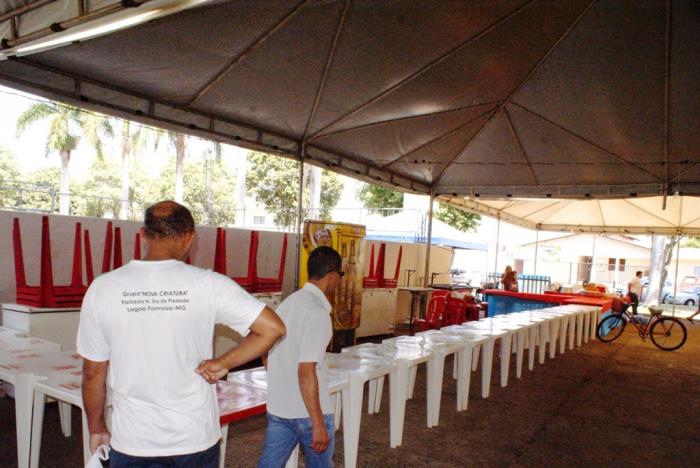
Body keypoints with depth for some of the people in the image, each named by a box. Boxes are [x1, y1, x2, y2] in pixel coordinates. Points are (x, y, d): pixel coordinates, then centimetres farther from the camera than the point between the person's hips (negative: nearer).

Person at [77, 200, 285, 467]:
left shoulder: (102, 288, -9)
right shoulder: (208, 284, -13)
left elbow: (93, 372, -2)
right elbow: (273, 328, -17)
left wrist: (96, 429, 13)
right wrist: (223, 364, -8)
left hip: (132, 444, 1)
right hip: (196, 439, 0)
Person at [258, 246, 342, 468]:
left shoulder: (289, 302, 5)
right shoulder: (318, 313, -20)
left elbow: (266, 353, 13)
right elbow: (306, 371, -24)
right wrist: (318, 425, -20)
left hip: (277, 408, 7)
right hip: (309, 411, -7)